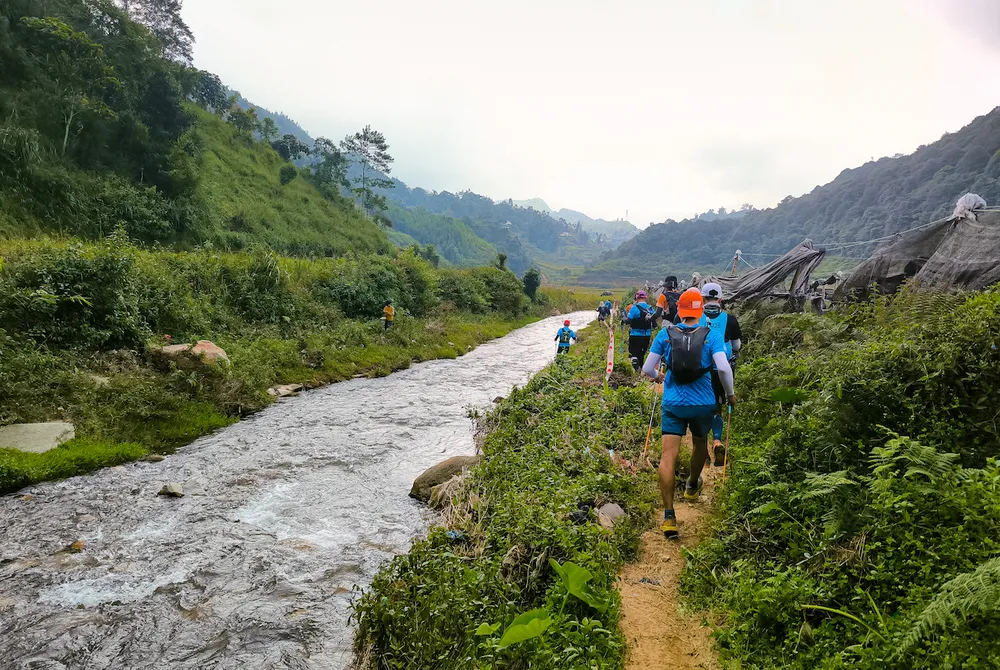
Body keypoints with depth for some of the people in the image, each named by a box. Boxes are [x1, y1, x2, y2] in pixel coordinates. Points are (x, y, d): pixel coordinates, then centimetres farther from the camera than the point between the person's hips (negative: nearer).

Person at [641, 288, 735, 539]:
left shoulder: (665, 334, -2)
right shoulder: (711, 335, -6)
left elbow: (647, 369, -1)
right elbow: (723, 368, -17)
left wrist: (658, 376, 22)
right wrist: (730, 393, 1)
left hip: (673, 404, -1)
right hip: (703, 404, 1)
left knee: (668, 456, -4)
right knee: (700, 445, 27)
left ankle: (669, 516, -11)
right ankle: (692, 486, 51)